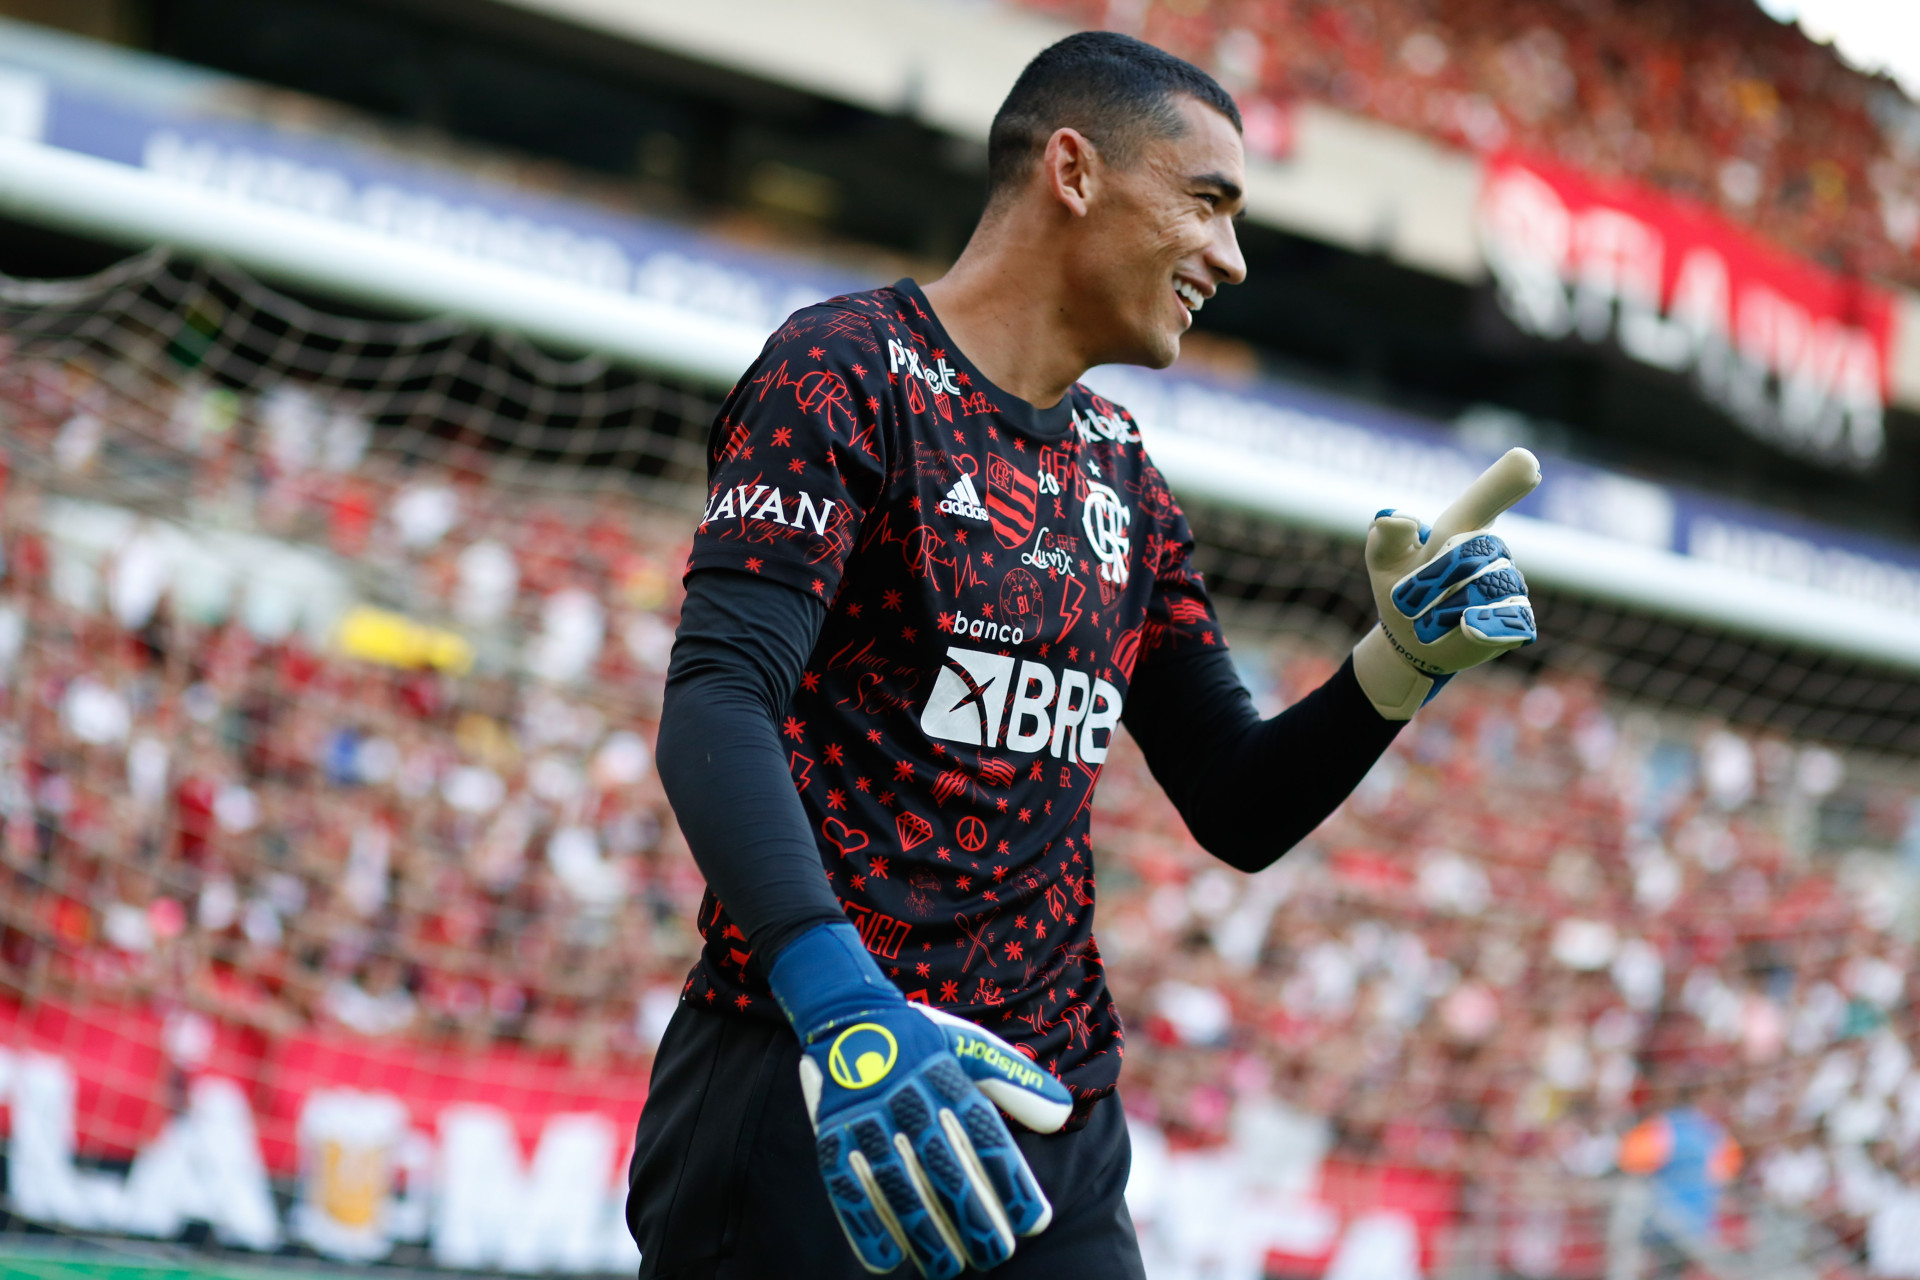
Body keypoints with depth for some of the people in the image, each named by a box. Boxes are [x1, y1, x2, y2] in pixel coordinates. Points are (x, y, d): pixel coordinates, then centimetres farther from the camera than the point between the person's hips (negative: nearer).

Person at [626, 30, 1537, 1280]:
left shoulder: (1123, 476, 18)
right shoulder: (847, 369, -5)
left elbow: (1240, 812, 20)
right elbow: (715, 707, -18)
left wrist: (1405, 662, 1)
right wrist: (843, 1005, -33)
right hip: (812, 1090, -6)